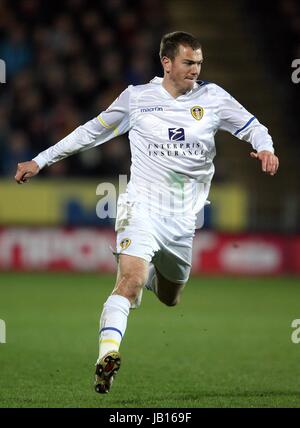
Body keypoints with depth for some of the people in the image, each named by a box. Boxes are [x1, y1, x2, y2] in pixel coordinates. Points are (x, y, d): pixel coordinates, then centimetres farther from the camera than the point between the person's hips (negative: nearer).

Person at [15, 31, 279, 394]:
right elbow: (91, 132, 12)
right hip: (144, 204, -3)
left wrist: (265, 148, -14)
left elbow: (253, 128, 10)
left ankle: (153, 272, 53)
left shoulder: (212, 97, 4)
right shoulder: (136, 97, 2)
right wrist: (40, 161, 13)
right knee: (130, 281, -27)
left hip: (186, 215, 3)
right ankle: (106, 357, -34)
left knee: (170, 299, 18)